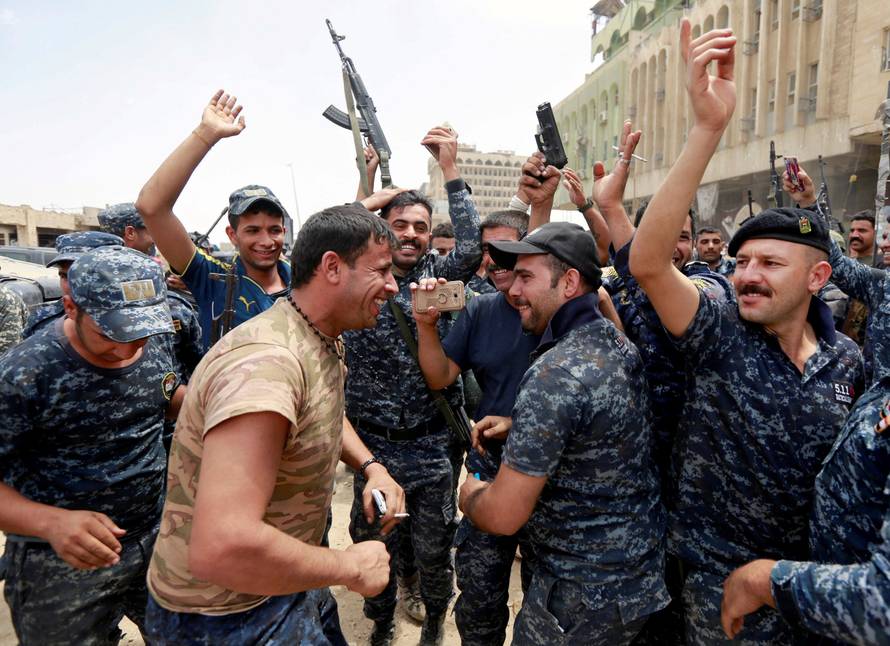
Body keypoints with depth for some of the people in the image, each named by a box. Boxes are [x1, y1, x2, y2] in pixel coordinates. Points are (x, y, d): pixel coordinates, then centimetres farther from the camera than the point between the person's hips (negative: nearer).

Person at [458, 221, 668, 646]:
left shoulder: (553, 374, -29)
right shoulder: (619, 344, -2)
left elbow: (503, 516, -26)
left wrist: (469, 494, -7)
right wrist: (518, 425, 8)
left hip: (588, 595, -8)